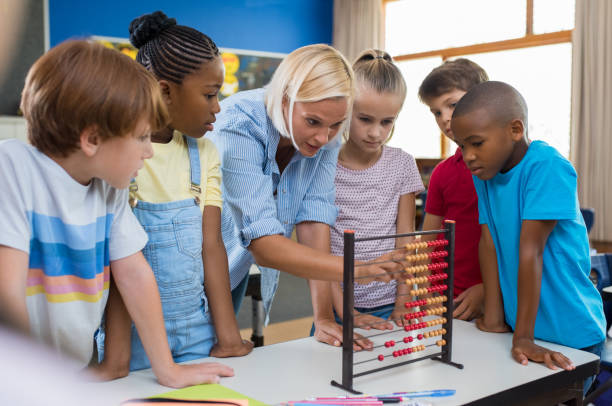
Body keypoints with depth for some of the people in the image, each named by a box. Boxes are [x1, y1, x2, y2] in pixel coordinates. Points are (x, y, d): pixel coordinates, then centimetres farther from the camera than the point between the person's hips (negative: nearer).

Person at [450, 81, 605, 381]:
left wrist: (523, 337, -23)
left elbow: (530, 252, -24)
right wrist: (493, 319, -5)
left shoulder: (547, 167, -21)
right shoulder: (484, 171, 1)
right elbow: (488, 242, -4)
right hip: (517, 321, 6)